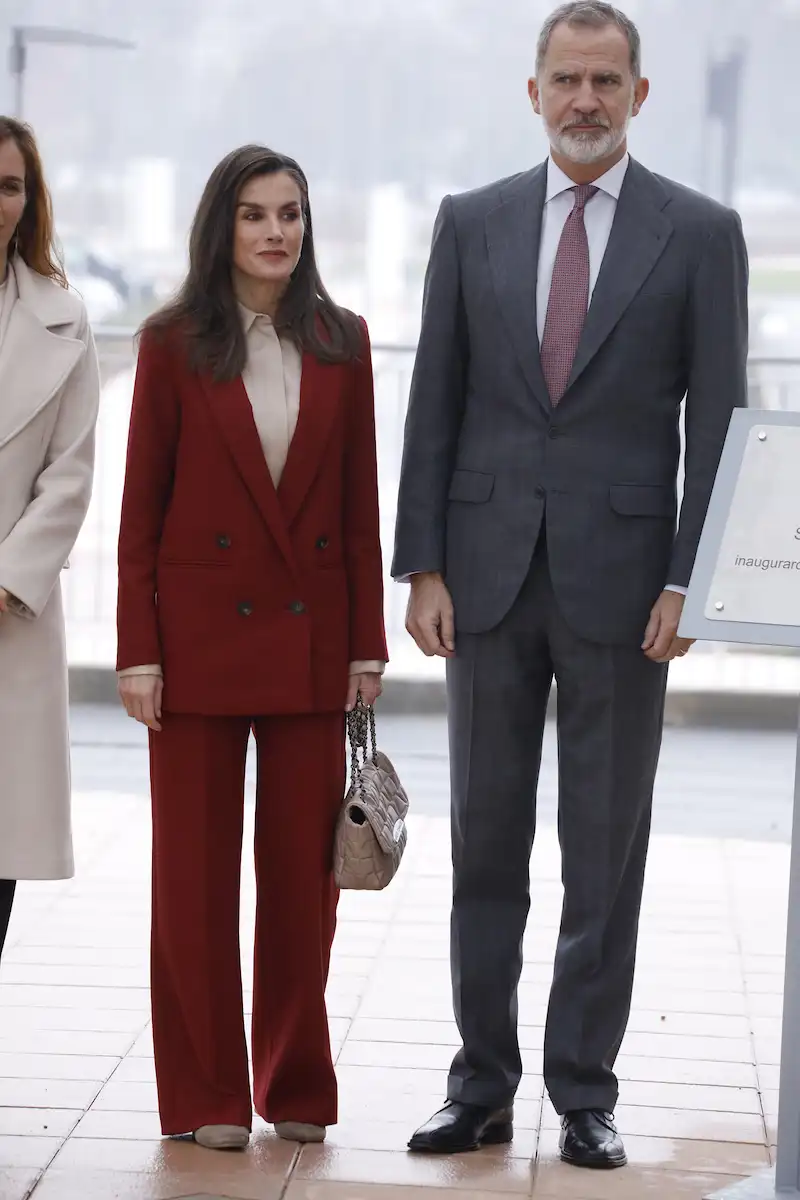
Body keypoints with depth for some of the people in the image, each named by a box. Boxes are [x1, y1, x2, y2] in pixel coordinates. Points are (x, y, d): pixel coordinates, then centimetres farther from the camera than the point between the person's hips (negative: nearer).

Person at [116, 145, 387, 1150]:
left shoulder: (339, 342, 5)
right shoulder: (174, 344, -1)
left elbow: (359, 504, 7)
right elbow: (141, 509, -1)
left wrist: (367, 643, 3)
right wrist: (138, 651, -7)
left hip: (310, 637, 2)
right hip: (200, 634, -2)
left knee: (304, 867, 6)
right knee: (195, 870, 4)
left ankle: (295, 1086, 19)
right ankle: (206, 1095, 14)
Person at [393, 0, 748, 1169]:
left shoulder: (699, 232, 1)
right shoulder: (472, 223, 7)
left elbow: (718, 421, -2)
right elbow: (434, 406, 6)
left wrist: (689, 580, -9)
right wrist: (422, 566, -1)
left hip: (622, 578, -2)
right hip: (489, 575, 2)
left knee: (607, 852, 4)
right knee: (485, 844, 8)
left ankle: (585, 1091, 14)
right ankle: (482, 1087, 17)